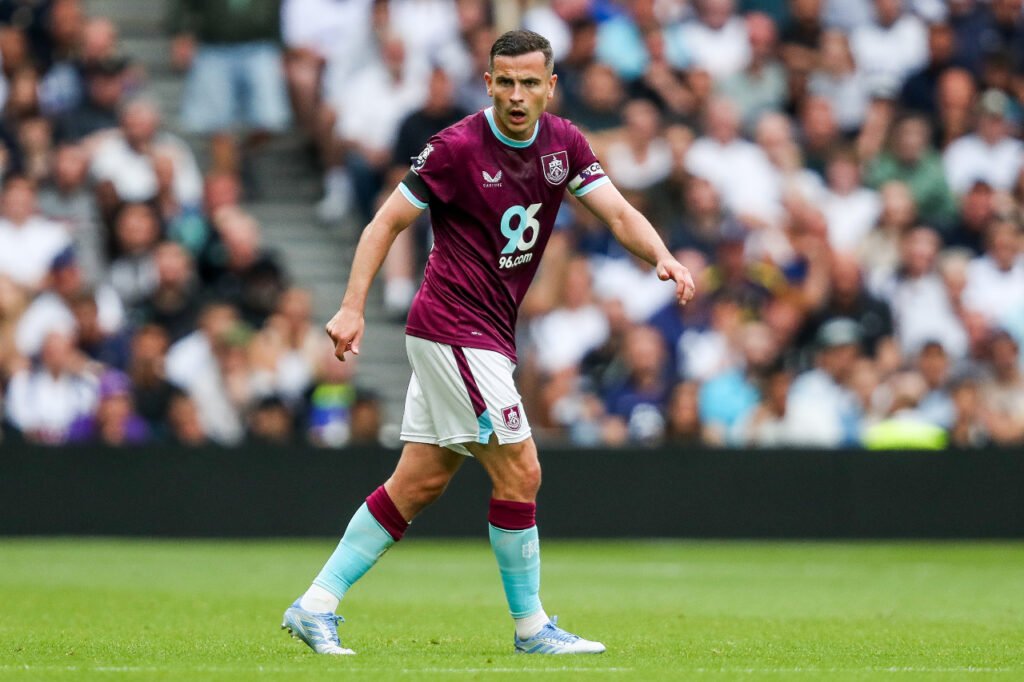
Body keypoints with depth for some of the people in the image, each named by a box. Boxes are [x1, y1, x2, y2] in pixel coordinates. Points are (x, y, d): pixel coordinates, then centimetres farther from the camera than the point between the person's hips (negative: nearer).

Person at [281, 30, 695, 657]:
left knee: (419, 484, 8)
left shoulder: (563, 143, 5)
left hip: (487, 337, 8)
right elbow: (388, 221, -9)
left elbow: (618, 212, -3)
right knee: (519, 471, -8)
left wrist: (663, 258, -23)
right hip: (455, 328, -8)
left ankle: (316, 607, 12)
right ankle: (532, 627, 3)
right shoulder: (458, 147, -14)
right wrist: (353, 308, -17)